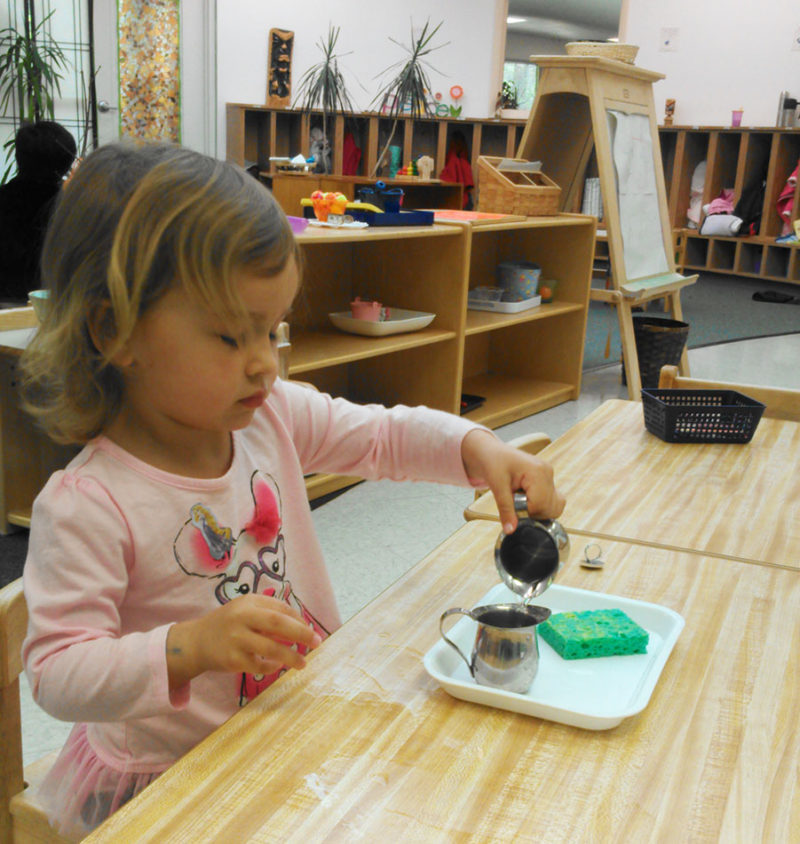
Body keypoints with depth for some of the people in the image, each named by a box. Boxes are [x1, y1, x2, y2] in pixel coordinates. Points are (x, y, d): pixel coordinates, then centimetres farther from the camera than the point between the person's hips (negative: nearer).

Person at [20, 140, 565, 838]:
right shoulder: (86, 506, -23)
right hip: (173, 781, -4)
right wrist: (190, 646, -37)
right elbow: (57, 674, -22)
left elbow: (387, 435, 5)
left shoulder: (275, 417, -5)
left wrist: (480, 449, -13)